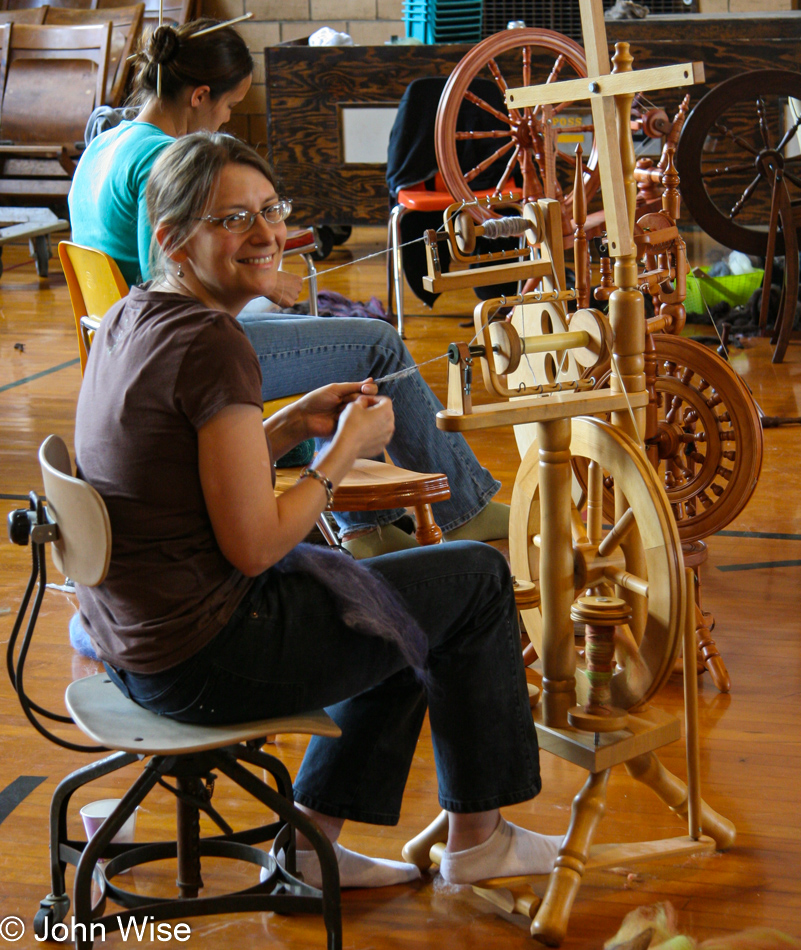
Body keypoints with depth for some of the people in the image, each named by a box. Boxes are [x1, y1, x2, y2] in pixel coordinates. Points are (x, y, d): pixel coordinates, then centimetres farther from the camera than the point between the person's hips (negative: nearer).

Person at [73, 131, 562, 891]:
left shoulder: (130, 318, 5)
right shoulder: (211, 344, -23)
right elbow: (254, 544, -23)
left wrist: (295, 424, 6)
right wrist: (346, 449, -9)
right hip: (202, 663, -9)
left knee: (412, 610, 28)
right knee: (476, 579, 7)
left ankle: (310, 839, 30)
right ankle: (474, 837, 23)